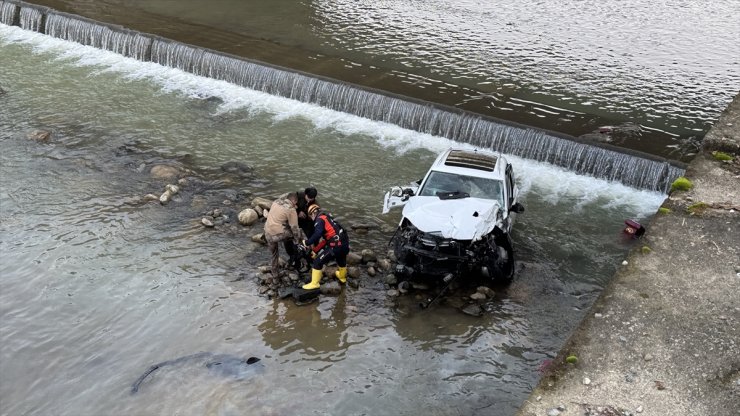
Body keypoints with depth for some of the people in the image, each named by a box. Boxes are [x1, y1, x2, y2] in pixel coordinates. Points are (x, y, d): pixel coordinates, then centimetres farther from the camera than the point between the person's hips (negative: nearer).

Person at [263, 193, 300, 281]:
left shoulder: (276, 202, 6)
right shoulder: (291, 210, -12)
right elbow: (294, 228, -8)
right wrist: (297, 241, 2)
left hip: (268, 233, 6)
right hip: (279, 234, -6)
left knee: (273, 255, 23)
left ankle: (275, 277, 31)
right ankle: (293, 257, 31)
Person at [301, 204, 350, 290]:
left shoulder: (320, 219, -4)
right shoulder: (327, 217, 22)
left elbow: (317, 235, -22)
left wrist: (307, 243, -9)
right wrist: (315, 249, 28)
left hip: (336, 246, -9)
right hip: (345, 244, 9)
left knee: (317, 262, 2)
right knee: (341, 259, 37)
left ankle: (314, 284, 7)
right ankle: (342, 277, 61)